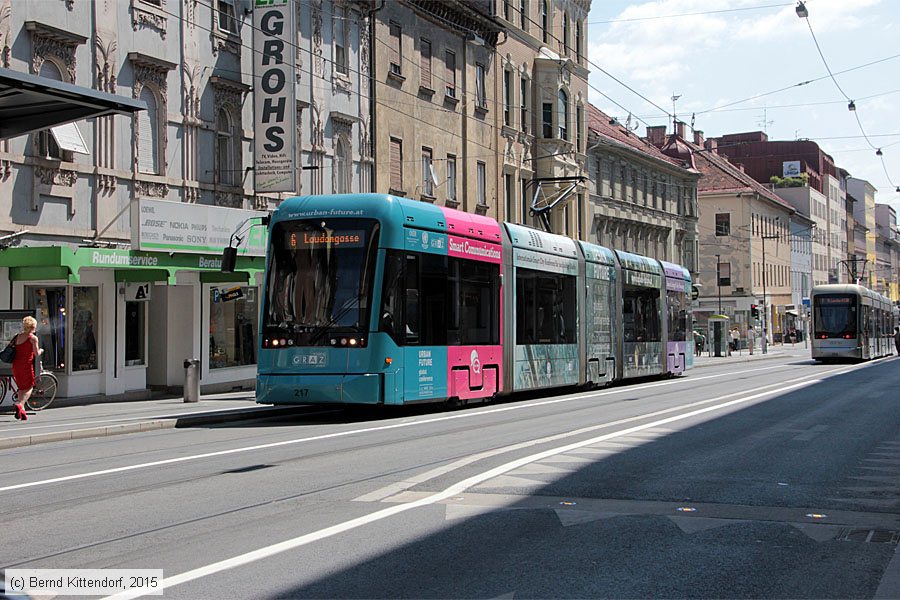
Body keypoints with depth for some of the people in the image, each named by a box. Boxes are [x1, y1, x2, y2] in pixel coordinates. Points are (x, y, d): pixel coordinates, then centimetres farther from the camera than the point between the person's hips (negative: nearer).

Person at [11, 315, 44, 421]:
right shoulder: (33, 338, -7)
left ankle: (22, 410, 12)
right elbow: (36, 353, -10)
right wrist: (41, 350, 12)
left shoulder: (18, 336, 10)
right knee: (29, 388, 4)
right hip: (26, 364, -6)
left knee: (22, 388, 16)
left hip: (16, 364, 6)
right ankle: (20, 404, -19)